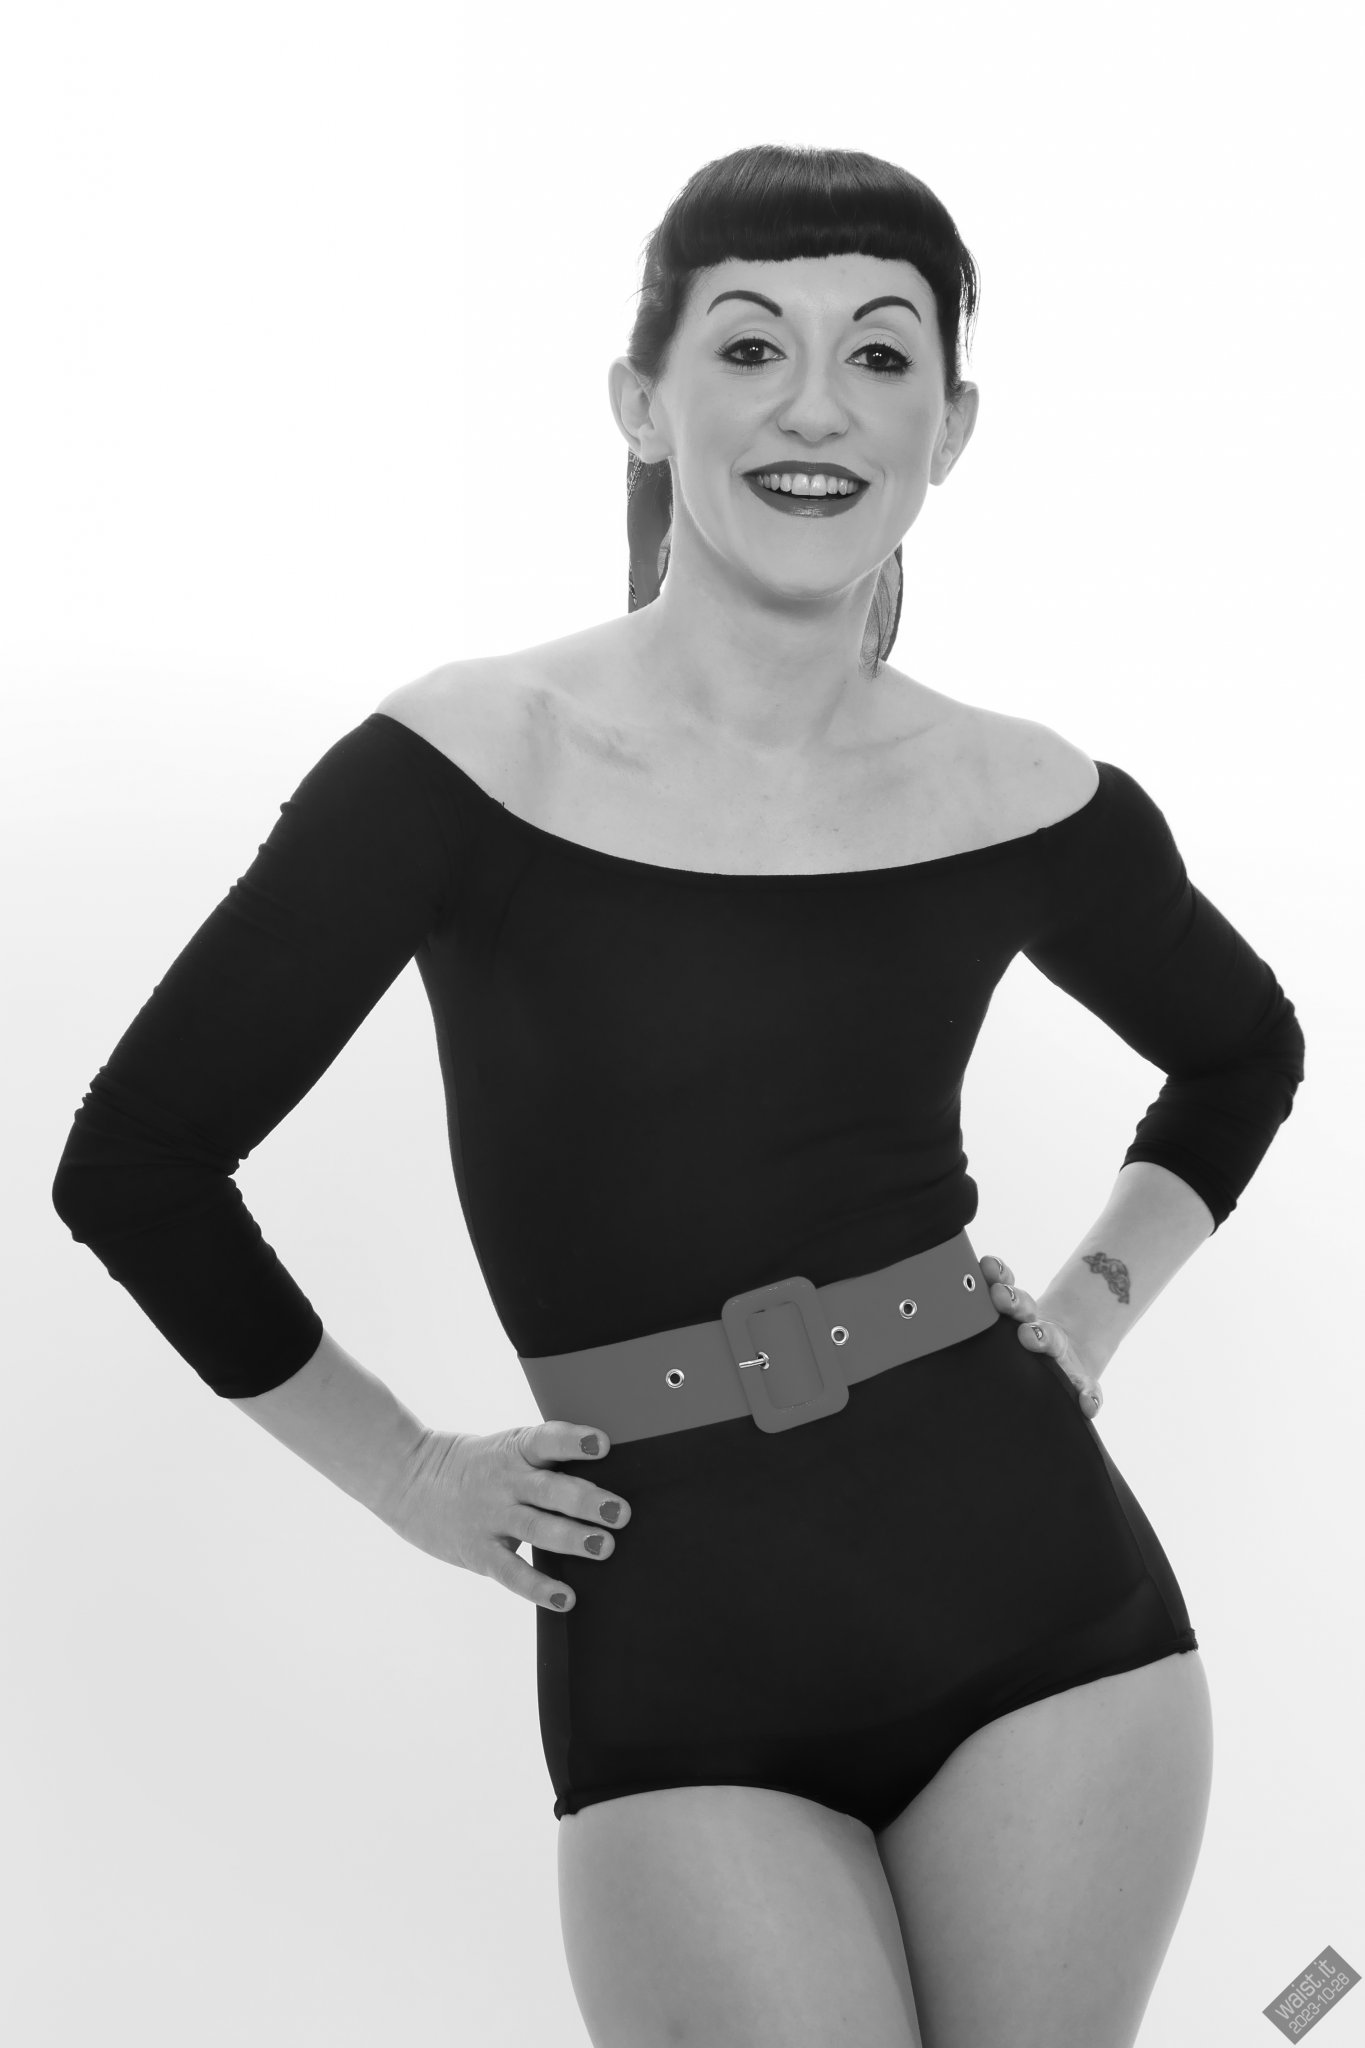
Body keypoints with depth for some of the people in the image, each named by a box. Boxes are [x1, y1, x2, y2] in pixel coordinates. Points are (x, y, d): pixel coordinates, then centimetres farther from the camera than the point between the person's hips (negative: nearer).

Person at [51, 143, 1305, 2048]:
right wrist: (402, 1466, 1)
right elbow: (135, 1163, -3)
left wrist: (1098, 1299, 10)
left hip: (1044, 1592, 3)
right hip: (676, 1660, -3)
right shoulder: (468, 766, -9)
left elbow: (1245, 1048, 23)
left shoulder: (1030, 805, 1)